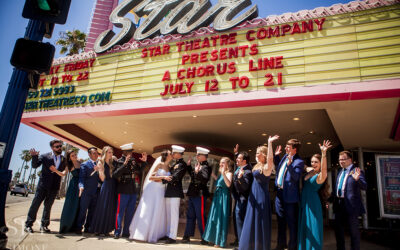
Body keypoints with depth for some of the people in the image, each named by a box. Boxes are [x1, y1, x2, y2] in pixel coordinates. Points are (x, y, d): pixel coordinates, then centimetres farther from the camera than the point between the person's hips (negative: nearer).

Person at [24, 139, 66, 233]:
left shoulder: (64, 159, 7)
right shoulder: (45, 156, -1)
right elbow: (34, 165, -8)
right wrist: (34, 156, -24)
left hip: (54, 187, 2)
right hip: (43, 185, -2)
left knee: (48, 206, 11)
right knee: (35, 204, 2)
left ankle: (44, 225, 20)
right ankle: (28, 225, 13)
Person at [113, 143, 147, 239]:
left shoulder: (133, 161, 8)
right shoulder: (119, 161, -9)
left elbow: (139, 169, 22)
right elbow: (116, 175, -23)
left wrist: (143, 161, 5)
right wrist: (125, 164, -32)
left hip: (133, 191, 6)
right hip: (123, 190, -6)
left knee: (130, 213, 12)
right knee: (120, 211, 1)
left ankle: (126, 232, 22)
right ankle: (117, 232, 12)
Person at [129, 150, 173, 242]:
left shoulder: (169, 168, 12)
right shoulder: (159, 164, -5)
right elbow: (150, 177, -11)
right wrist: (163, 177, -17)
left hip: (161, 191, 6)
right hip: (153, 190, -6)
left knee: (158, 213, 6)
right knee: (147, 211, -3)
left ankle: (152, 235, 15)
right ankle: (141, 233, 7)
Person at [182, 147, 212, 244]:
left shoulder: (206, 167, -11)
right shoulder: (198, 165, 15)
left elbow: (205, 179, -23)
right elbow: (193, 176, 27)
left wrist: (198, 172, -32)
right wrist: (188, 166, 20)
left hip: (200, 195, -9)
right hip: (193, 194, 9)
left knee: (200, 216, -2)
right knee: (190, 215, 14)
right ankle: (187, 236, 24)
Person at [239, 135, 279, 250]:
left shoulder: (266, 167, -14)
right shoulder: (257, 166, 12)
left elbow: (270, 158, -34)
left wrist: (269, 143, -37)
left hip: (261, 196, -9)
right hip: (254, 195, 9)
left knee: (260, 221, 0)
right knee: (253, 221, 16)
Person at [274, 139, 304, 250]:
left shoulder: (299, 162, -15)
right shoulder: (285, 157, 8)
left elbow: (296, 177, -26)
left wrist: (289, 164, -36)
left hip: (289, 195, -8)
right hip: (279, 193, 8)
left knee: (291, 222, 5)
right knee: (281, 220, 20)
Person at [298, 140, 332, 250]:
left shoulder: (320, 176, -16)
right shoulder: (310, 171, 6)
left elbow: (324, 170, -40)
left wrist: (324, 153, -52)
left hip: (312, 203, -8)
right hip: (304, 202, 8)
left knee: (312, 228, 1)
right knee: (304, 228, 17)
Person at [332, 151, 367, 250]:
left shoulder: (356, 171, -8)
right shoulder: (340, 172, 14)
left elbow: (364, 186, -19)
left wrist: (357, 179, -37)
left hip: (351, 205, -7)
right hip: (339, 205, 8)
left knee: (353, 230, 5)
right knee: (338, 229, 16)